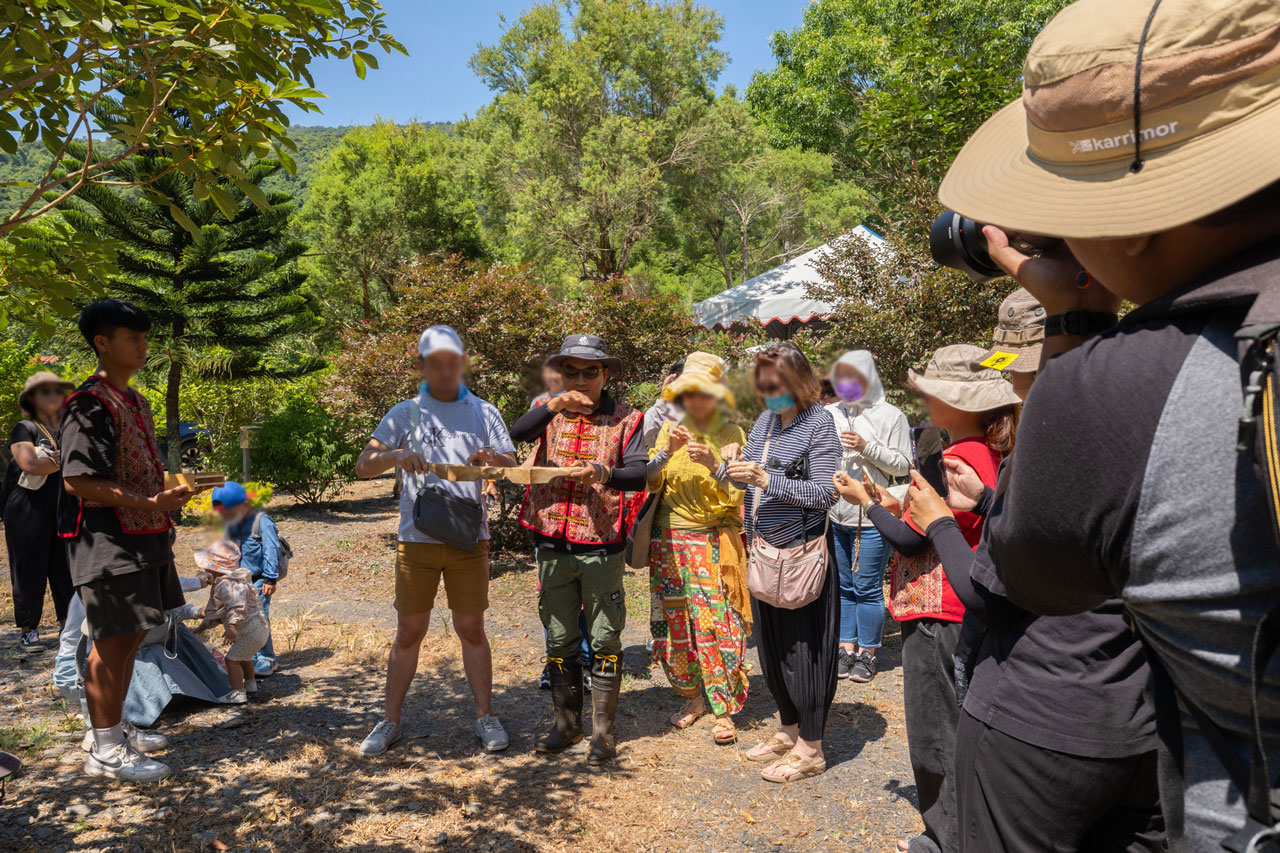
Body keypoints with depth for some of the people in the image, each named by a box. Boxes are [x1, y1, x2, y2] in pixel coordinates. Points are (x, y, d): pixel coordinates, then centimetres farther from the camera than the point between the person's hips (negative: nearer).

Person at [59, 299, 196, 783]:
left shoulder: (134, 401, 15)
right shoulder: (91, 403, -14)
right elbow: (78, 480, -20)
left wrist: (169, 491, 8)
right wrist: (151, 504, -22)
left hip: (140, 535, 9)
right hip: (107, 539, -9)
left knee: (131, 636, 16)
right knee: (112, 641, -2)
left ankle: (113, 730, 30)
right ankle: (105, 751, 9)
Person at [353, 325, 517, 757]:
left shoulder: (483, 412, 8)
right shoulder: (405, 413, 5)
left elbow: (514, 468, 3)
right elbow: (363, 466, -3)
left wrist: (492, 459, -20)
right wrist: (396, 455, -24)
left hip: (469, 538, 0)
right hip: (417, 538, 0)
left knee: (472, 629, 7)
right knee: (409, 632, 7)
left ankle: (486, 717, 19)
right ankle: (390, 722, 21)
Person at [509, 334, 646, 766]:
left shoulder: (625, 418, 1)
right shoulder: (550, 412, 8)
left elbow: (639, 473, -12)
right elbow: (517, 434, -13)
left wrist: (604, 474, -31)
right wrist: (554, 406, -28)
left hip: (601, 545, -2)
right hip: (553, 544, 3)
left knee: (604, 640, 4)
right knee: (560, 640, 12)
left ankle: (603, 731, 17)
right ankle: (565, 723, 27)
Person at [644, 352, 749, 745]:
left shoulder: (731, 435, 1)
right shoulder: (670, 430, 9)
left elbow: (738, 494, -6)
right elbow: (649, 480, 0)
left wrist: (713, 464, -22)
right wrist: (667, 452, -16)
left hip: (713, 540, -3)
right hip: (669, 539, 3)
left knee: (714, 622, -8)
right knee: (675, 620, 4)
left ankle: (723, 710, 1)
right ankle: (694, 697, 20)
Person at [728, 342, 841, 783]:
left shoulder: (818, 422, -11)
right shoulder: (765, 420, 10)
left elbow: (825, 493, -17)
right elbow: (748, 477, 16)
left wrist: (766, 480, -24)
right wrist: (736, 470, -5)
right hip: (765, 550, 8)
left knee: (803, 648, 2)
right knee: (771, 646, 16)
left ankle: (810, 750, 17)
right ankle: (788, 732, 34)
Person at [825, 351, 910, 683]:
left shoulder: (891, 416, -2)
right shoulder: (829, 414, 8)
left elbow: (903, 464, -5)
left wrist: (867, 447, -15)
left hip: (872, 517, -4)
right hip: (834, 515, 4)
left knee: (867, 588, 2)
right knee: (843, 586, 12)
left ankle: (867, 653, 16)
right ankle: (847, 648, 24)